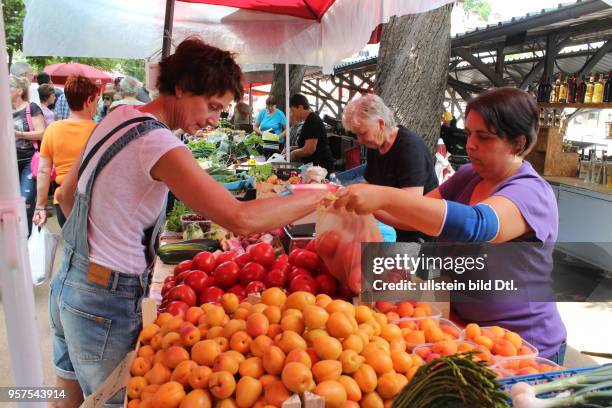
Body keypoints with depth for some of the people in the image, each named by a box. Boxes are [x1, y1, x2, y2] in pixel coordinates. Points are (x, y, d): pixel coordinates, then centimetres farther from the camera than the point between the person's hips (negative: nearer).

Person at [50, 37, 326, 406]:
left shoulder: (117, 117, 4)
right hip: (104, 304, -9)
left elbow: (66, 196, 13)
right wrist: (320, 197, -22)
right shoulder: (158, 142, -24)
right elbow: (241, 219, -33)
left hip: (68, 283, 9)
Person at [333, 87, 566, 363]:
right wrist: (371, 206, -24)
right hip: (462, 325, 6)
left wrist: (386, 197, -47)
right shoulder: (468, 176, 1)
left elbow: (475, 225, -40)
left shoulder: (531, 193, -21)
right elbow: (420, 214, -5)